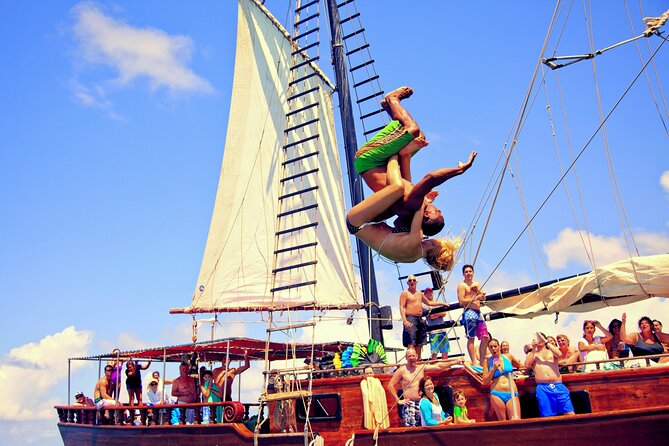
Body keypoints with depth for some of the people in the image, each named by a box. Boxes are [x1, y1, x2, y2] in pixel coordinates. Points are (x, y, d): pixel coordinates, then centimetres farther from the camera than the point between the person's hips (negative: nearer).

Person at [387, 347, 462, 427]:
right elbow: (390, 386, -2)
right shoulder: (401, 370, -1)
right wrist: (398, 400, -6)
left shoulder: (422, 367, 12)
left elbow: (438, 366, 12)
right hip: (409, 404, -4)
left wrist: (454, 362, 10)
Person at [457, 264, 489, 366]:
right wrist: (476, 298, -15)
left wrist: (478, 290, -1)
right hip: (469, 313, -7)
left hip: (478, 313, 8)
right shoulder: (462, 285, -2)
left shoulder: (476, 284, 20)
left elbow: (483, 298, 16)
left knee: (485, 337, 4)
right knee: (471, 338, -8)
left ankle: (481, 363, 11)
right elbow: (461, 302, -12)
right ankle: (474, 363, -8)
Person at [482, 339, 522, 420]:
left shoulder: (509, 357, 10)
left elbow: (520, 366, 30)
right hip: (496, 394, -1)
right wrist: (493, 369, -5)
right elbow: (485, 381, 4)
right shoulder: (487, 361, 6)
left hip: (512, 394, 1)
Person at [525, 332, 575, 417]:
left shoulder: (551, 351, 21)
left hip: (558, 386, 0)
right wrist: (533, 349, 2)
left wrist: (545, 341, -3)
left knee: (570, 414, -10)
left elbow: (559, 354, -4)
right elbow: (527, 365, 1)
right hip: (542, 388, 0)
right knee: (547, 416, -7)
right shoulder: (532, 354, 21)